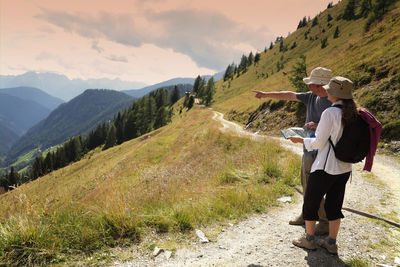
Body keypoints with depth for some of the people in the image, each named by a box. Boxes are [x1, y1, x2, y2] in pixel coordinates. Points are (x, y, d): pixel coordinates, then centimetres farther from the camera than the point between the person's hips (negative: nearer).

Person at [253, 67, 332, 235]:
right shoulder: (312, 96, 7)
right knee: (306, 185, 18)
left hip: (319, 153, -8)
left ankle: (326, 222, 16)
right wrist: (267, 94, 17)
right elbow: (289, 96, 12)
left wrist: (318, 125, -29)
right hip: (308, 150, 8)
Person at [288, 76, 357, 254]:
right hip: (344, 168, 7)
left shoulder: (330, 113, -20)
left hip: (325, 168, -7)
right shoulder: (353, 113, 2)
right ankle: (331, 243, 29)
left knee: (310, 202, 12)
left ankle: (309, 239, 26)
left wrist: (300, 140, 0)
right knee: (334, 205, 18)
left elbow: (319, 143, -16)